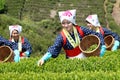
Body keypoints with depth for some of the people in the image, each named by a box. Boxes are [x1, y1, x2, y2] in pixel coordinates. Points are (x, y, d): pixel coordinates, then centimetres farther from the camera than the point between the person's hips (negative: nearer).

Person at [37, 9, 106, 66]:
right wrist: (44, 58, -38)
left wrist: (103, 47, -9)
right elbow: (54, 49, -22)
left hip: (85, 57, 1)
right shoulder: (61, 37, -11)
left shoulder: (80, 30, -7)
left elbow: (97, 35, 1)